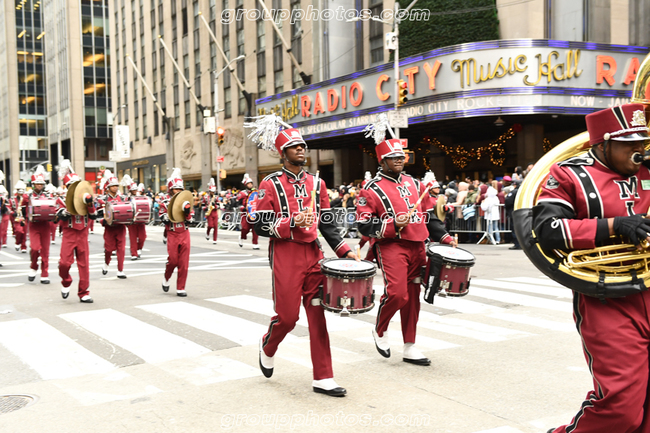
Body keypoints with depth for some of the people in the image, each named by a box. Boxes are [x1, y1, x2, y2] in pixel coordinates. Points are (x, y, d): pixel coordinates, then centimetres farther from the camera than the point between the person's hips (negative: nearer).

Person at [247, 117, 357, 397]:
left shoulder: (317, 183, 12)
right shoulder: (271, 184, -2)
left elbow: (327, 224, 13)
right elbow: (261, 226, -7)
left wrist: (344, 250, 2)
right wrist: (293, 222, -20)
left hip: (313, 254, 5)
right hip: (285, 256, -4)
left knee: (318, 316, 3)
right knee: (287, 316, -2)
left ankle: (323, 379, 8)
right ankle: (268, 346, 32)